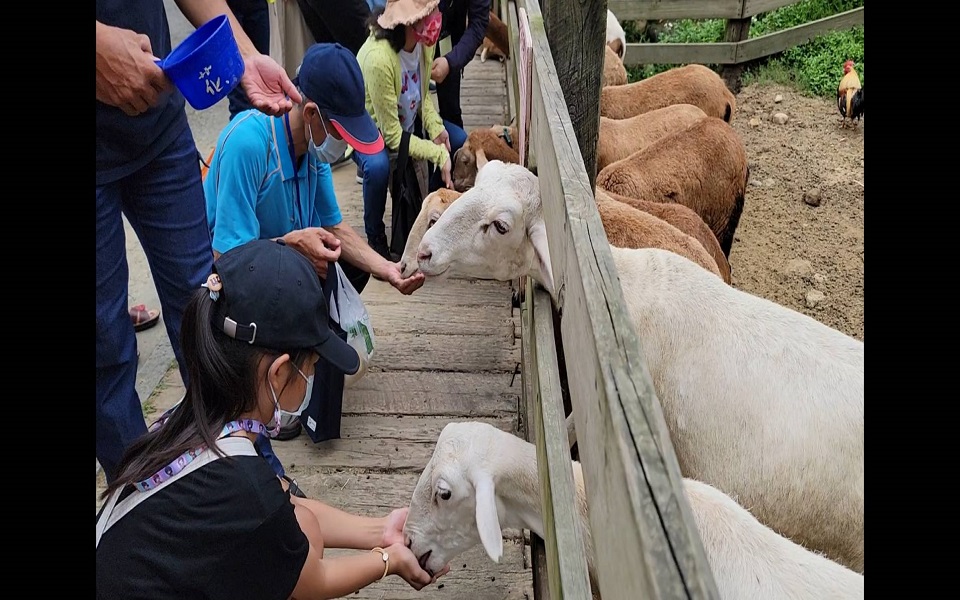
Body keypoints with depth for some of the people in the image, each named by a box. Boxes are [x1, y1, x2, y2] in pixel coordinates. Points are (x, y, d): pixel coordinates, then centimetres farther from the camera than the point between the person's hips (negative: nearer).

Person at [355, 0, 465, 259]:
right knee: (378, 165, -36)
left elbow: (423, 93, 2)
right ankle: (375, 238, -11)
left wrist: (436, 127, -14)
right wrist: (439, 154, -30)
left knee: (459, 140, -7)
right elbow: (392, 135, -30)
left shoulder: (424, 41, -17)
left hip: (407, 119, 7)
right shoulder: (378, 58, -38)